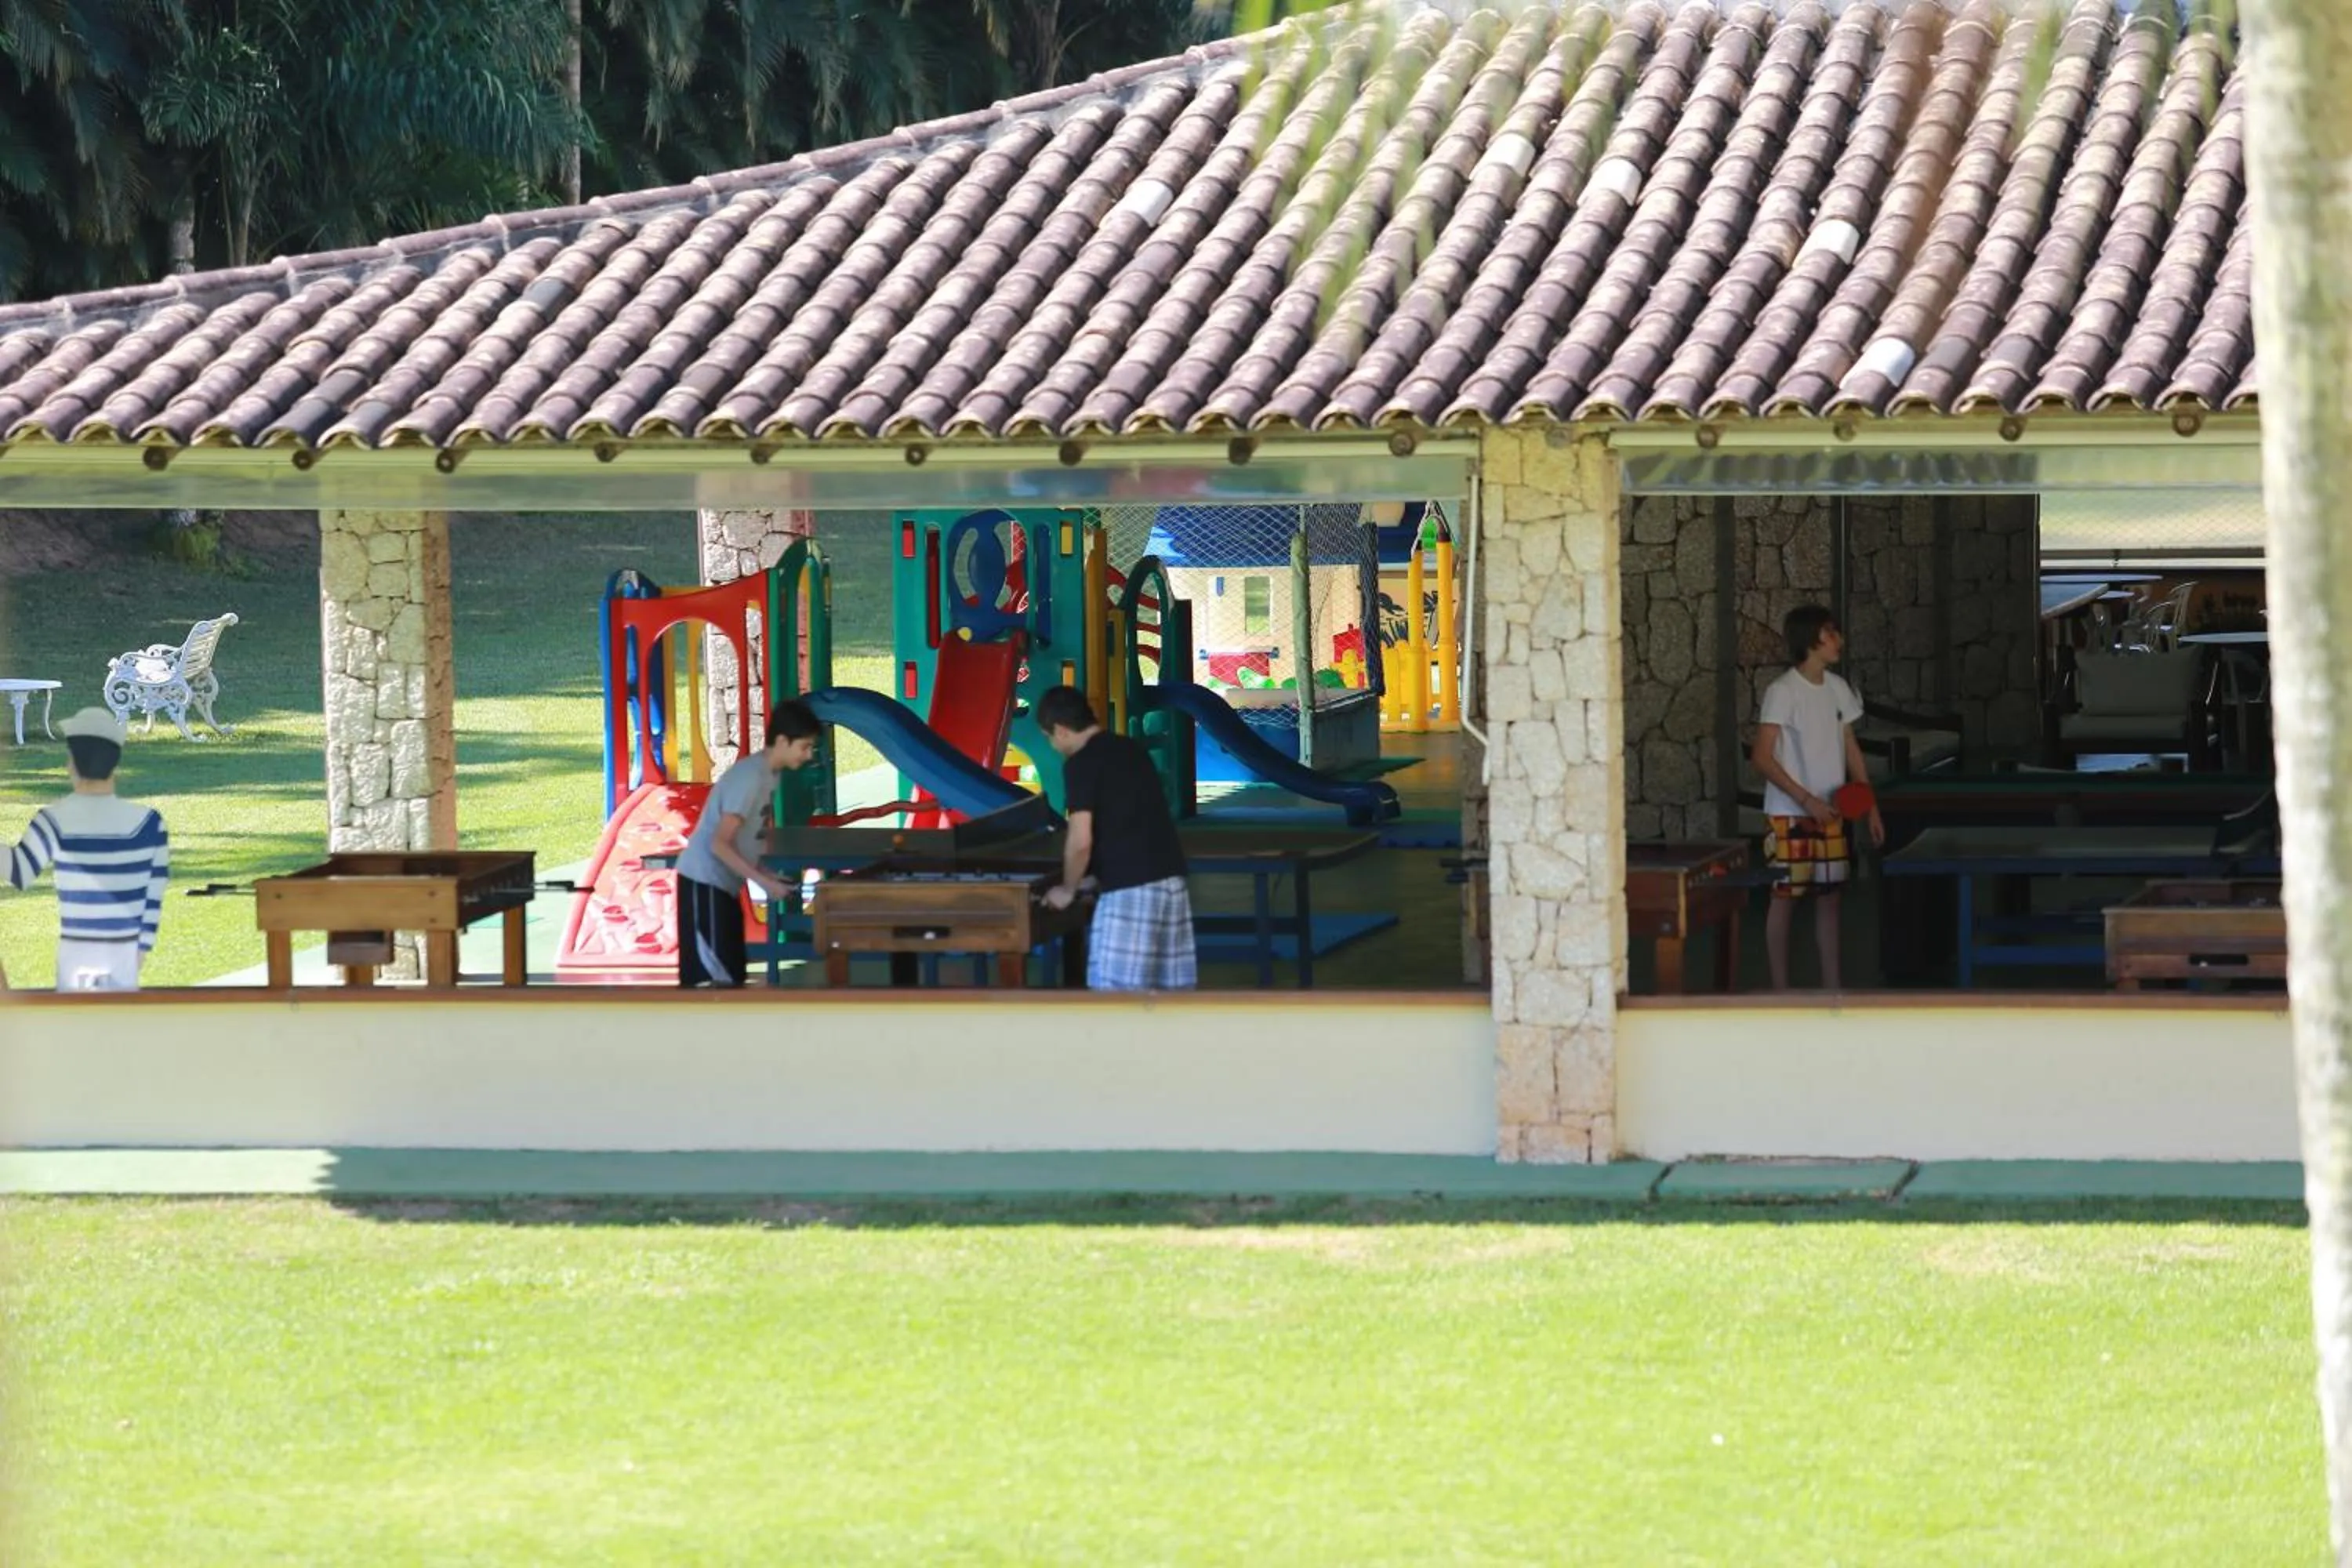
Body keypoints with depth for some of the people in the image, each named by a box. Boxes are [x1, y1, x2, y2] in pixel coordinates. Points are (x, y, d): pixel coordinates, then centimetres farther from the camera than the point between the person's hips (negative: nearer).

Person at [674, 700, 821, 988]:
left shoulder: (769, 774, 9)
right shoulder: (750, 777, -20)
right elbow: (720, 844, -24)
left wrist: (774, 876, 7)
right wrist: (765, 883, -23)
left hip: (723, 885, 10)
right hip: (704, 883, -10)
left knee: (731, 978, 9)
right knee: (718, 979, -13)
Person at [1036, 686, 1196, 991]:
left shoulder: (1081, 763, -8)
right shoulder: (1132, 751, 17)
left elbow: (1081, 841, -14)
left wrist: (1067, 889, 3)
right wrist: (1097, 876, 32)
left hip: (1131, 889, -8)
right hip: (1170, 879, 8)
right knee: (1169, 991, 9)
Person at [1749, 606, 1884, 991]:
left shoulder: (1838, 688, 7)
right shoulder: (1782, 692, -13)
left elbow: (1851, 750, 15)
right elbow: (1762, 757, -16)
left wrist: (1871, 807, 11)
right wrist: (1806, 800, -22)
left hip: (1830, 814, 7)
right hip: (1790, 815, -6)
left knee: (1828, 897, 9)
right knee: (1785, 898, -1)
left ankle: (1832, 988, 14)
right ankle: (1781, 993, 5)